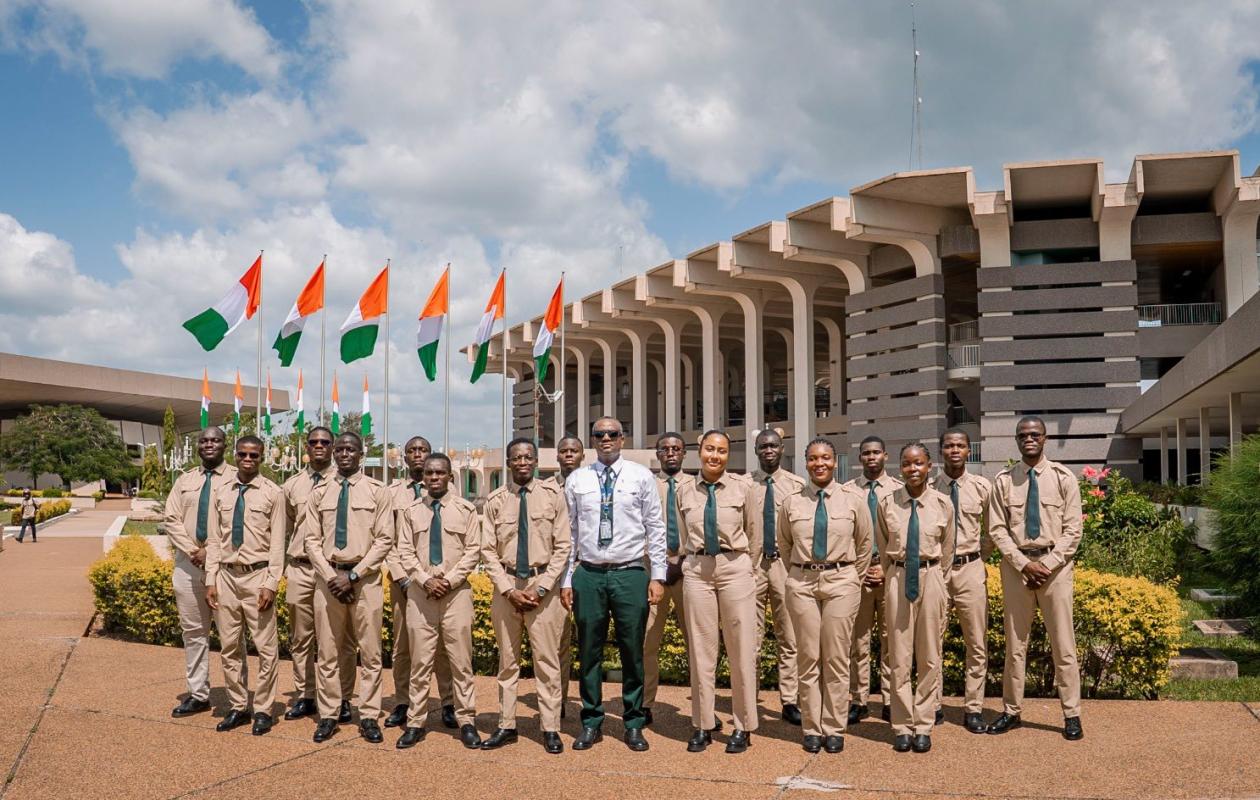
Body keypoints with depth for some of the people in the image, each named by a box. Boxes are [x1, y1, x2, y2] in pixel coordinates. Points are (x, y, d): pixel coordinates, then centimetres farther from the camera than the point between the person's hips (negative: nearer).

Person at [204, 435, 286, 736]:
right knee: (229, 647, 11)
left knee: (266, 648, 0)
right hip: (226, 575, 4)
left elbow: (277, 542, -6)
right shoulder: (221, 493, 9)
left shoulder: (272, 493, -3)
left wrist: (271, 584, -11)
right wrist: (211, 580, 3)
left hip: (257, 576, -4)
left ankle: (263, 710, 12)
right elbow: (214, 540, 10)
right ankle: (238, 707, 24)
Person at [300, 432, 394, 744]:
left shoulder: (377, 491, 1)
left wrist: (353, 575, -11)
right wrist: (331, 577, -8)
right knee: (328, 651, 7)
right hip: (328, 576, 2)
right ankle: (328, 715, 17)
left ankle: (369, 716, 11)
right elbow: (311, 540, 6)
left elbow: (384, 539, -4)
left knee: (370, 651, 2)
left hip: (365, 577, -2)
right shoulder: (319, 493, 8)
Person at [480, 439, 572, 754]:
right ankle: (507, 726, 19)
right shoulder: (496, 500, 3)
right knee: (507, 660, 10)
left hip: (543, 583, -2)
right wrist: (508, 589, -7)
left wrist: (540, 587, -10)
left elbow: (563, 546, -3)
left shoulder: (552, 495, -2)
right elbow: (488, 550, 4)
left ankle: (551, 729, 10)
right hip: (506, 583, 2)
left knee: (547, 659, 1)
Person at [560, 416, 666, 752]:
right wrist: (566, 579, 4)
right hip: (588, 574, 1)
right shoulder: (576, 480, 7)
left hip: (630, 574, -1)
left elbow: (656, 529, 3)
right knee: (589, 651, 8)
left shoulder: (642, 477, 3)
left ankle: (634, 724, 19)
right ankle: (591, 722, 22)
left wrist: (658, 576, -2)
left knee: (633, 652, 5)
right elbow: (569, 532, 8)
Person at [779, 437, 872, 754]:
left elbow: (865, 542, 12)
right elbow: (783, 544, 15)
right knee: (808, 658, 5)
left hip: (841, 581, -1)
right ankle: (812, 729, 16)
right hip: (802, 582, 1)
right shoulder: (790, 503, 1)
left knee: (836, 659, 3)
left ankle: (834, 729, 14)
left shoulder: (853, 501, 0)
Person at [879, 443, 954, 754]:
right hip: (897, 579, 0)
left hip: (931, 579, 0)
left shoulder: (942, 504, -3)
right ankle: (902, 727, 15)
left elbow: (946, 550, 9)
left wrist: (934, 579, 12)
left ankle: (924, 727, 18)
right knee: (899, 658, 5)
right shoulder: (888, 504, -3)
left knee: (929, 657, 7)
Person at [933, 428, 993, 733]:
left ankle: (973, 709, 15)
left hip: (970, 568, 1)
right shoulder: (928, 488, -3)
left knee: (976, 644, 5)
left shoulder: (982, 487, 1)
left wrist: (980, 557, 8)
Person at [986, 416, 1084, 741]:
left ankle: (1071, 714, 12)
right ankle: (1011, 710, 17)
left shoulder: (1063, 478, 1)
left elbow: (1072, 530, -2)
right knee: (1015, 643, 8)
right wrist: (1024, 564, -10)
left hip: (1055, 564, -1)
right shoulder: (1004, 481, 3)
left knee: (1063, 644, 2)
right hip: (1016, 564, 1)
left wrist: (1047, 565, -11)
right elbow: (997, 530, 1)